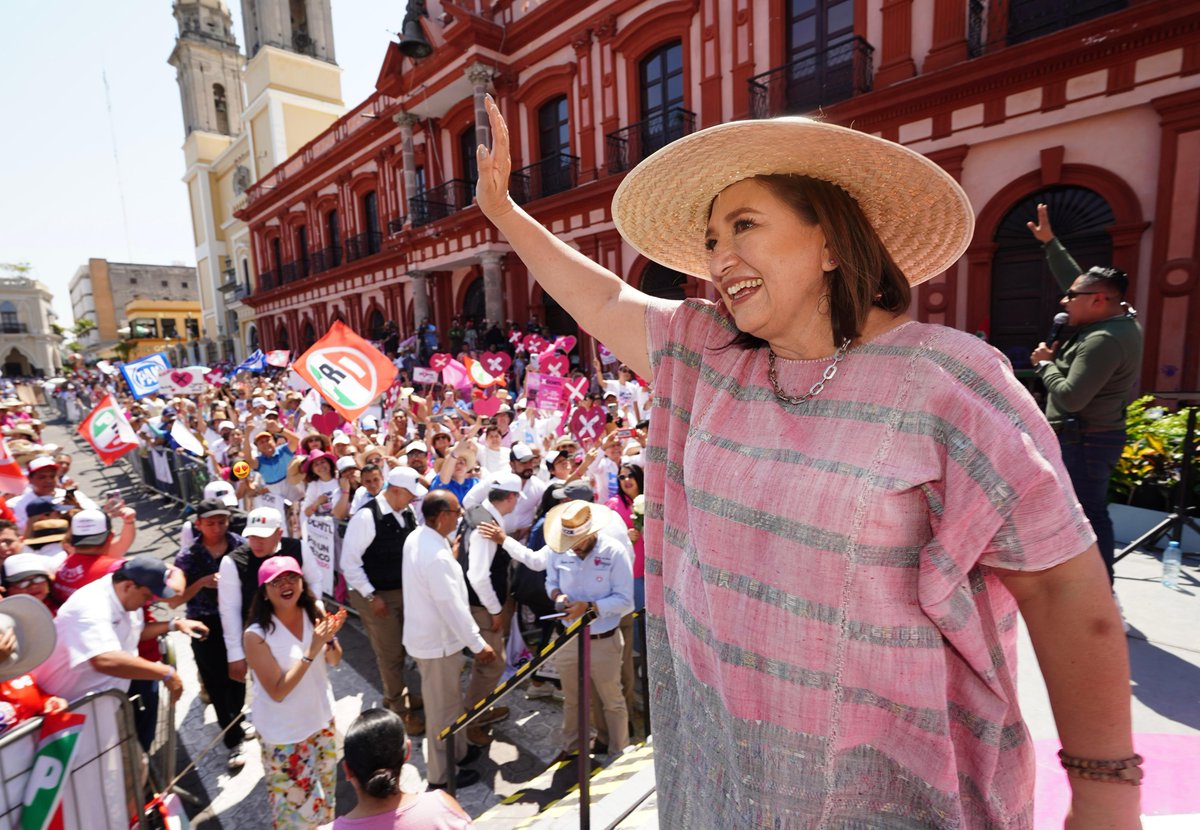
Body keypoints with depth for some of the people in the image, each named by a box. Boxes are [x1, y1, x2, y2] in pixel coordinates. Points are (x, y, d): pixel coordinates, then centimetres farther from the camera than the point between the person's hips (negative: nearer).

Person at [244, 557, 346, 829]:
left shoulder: (315, 612, -11)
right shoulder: (256, 635, -24)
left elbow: (334, 661, -1)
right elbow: (278, 692, -23)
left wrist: (330, 638, -21)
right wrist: (311, 651, -32)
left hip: (321, 717, 5)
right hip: (283, 731, -5)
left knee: (325, 785, 24)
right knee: (293, 798, 12)